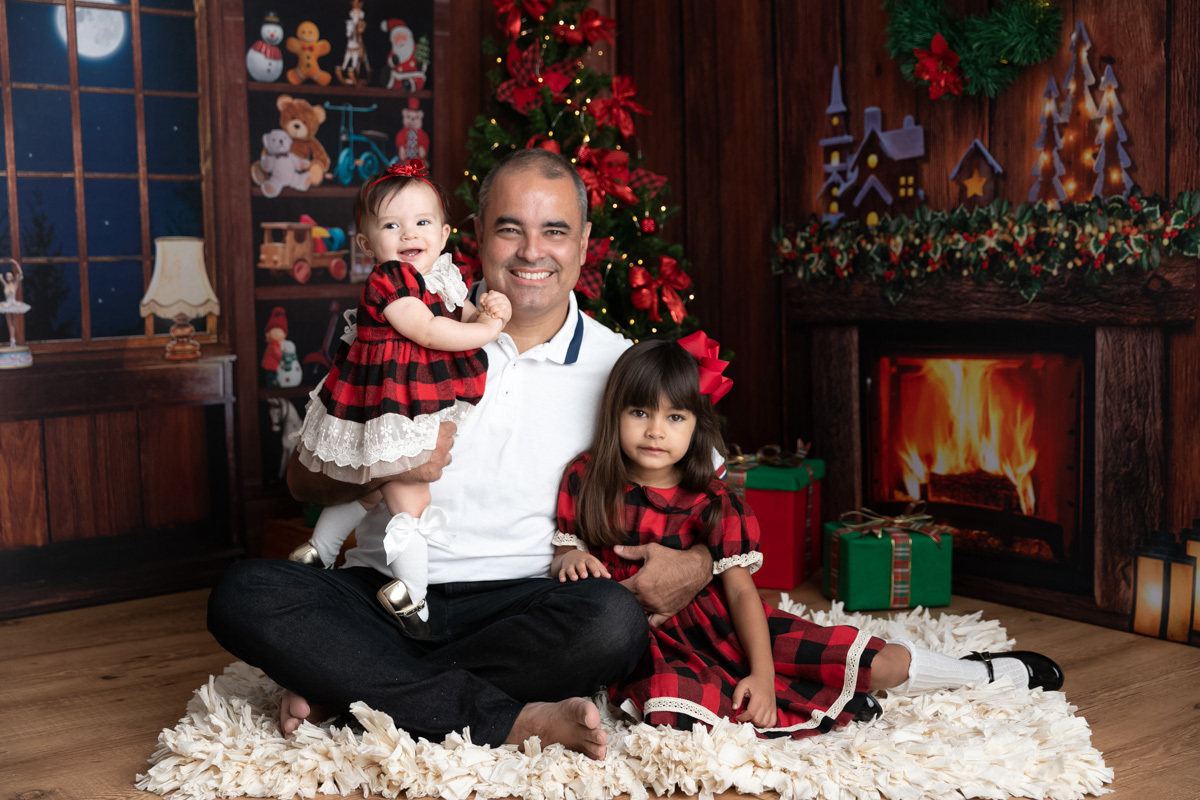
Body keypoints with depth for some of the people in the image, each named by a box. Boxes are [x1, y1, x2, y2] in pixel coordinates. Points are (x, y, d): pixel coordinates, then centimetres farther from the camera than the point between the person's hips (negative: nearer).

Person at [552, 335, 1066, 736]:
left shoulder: (709, 502, -4)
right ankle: (814, 706, -20)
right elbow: (565, 551, 4)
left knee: (872, 664, -7)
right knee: (671, 714, -39)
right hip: (641, 640, -1)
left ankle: (993, 673, 18)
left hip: (713, 620, 1)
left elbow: (740, 590, -5)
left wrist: (762, 674, -16)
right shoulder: (585, 480, -4)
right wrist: (572, 558, -22)